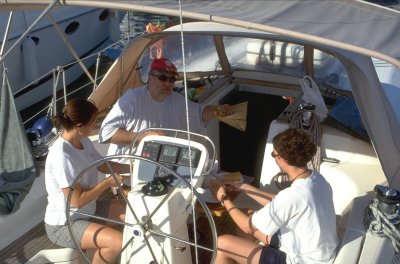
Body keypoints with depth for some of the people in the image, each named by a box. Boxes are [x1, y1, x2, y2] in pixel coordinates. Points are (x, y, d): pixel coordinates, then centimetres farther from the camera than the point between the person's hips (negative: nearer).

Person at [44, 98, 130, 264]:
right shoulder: (61, 156, -30)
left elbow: (103, 165, 14)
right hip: (64, 225, -9)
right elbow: (77, 200, -26)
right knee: (119, 242, -26)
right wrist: (108, 183, -17)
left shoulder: (84, 141, -2)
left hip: (87, 211, 9)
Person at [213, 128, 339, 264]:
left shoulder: (293, 195, -31)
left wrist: (224, 199, -2)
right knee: (249, 216, 20)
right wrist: (243, 187, 12)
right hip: (310, 251, 9)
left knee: (223, 244, -3)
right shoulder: (315, 178, -5)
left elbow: (248, 226, -17)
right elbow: (277, 205, 10)